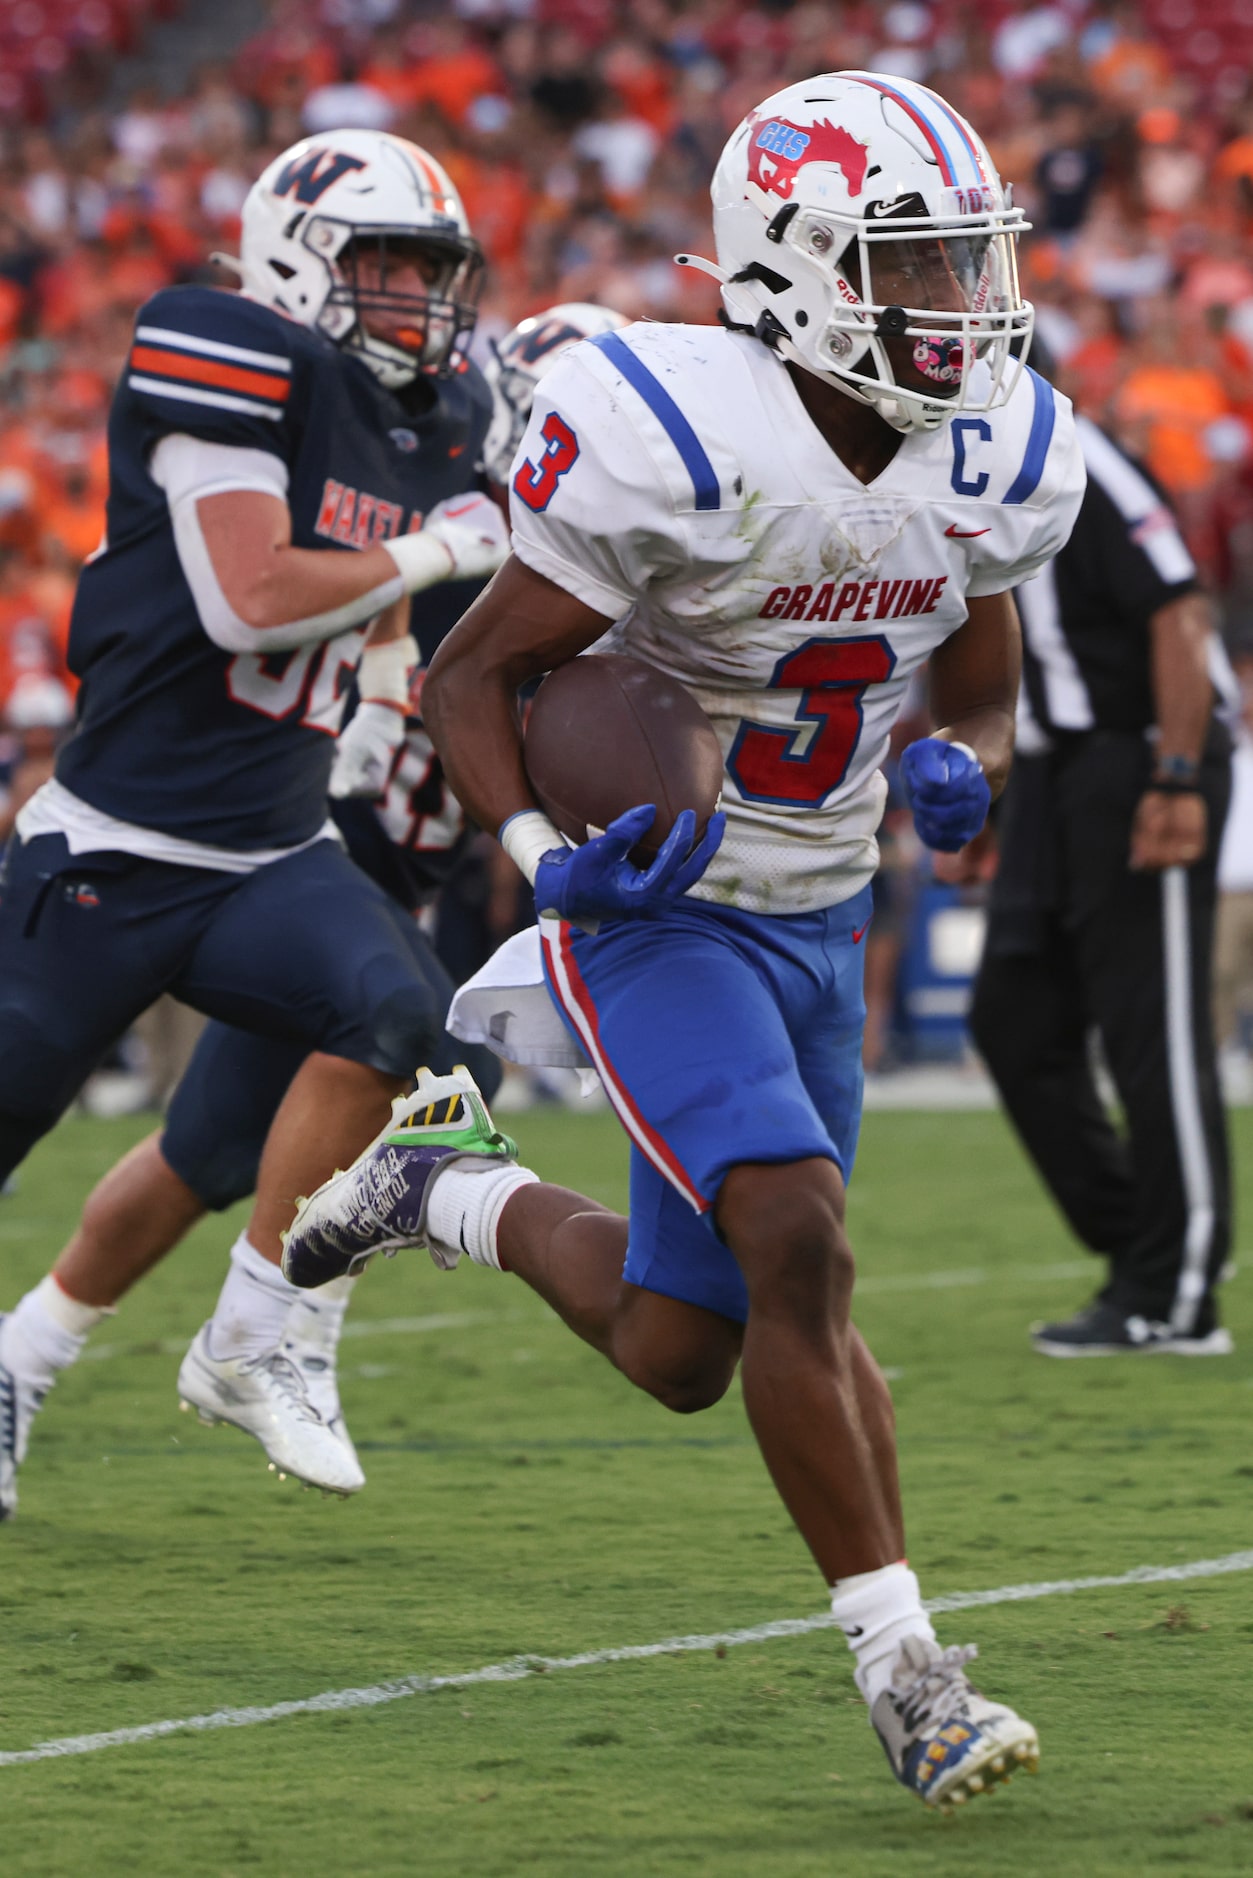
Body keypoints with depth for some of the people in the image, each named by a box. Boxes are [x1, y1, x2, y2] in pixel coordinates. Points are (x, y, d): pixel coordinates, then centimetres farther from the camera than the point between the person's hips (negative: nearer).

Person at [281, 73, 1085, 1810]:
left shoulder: (998, 462, -4)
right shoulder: (675, 443, -24)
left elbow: (984, 700, 10)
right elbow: (472, 673, -15)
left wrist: (962, 771, -14)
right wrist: (545, 856, -31)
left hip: (819, 924, 7)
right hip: (657, 912, -6)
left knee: (677, 1353, 10)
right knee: (800, 1238, -24)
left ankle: (463, 1197, 39)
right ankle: (905, 1672, -16)